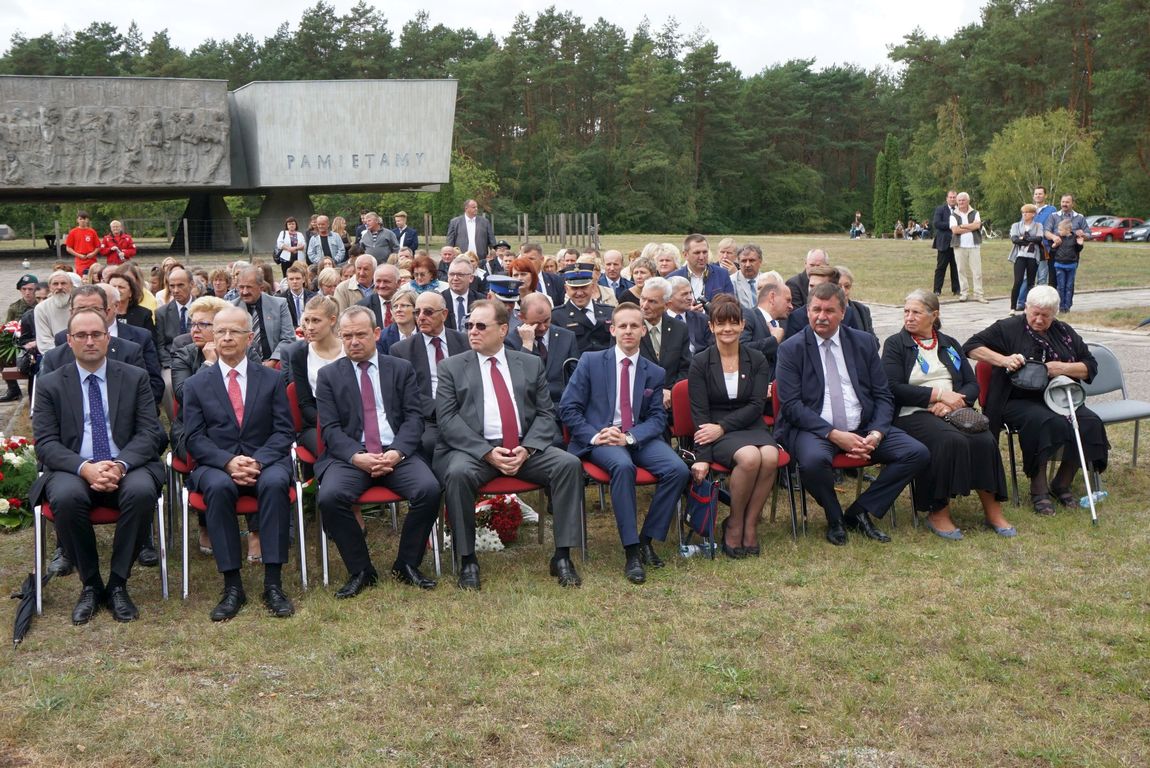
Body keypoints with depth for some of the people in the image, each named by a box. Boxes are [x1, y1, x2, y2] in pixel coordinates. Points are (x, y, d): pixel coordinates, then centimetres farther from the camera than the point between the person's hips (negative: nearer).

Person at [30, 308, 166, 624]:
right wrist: (85, 467, -20)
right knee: (65, 497, -34)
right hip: (73, 470, 0)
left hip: (127, 468, 0)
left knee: (141, 491, -34)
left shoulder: (135, 378, 9)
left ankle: (118, 584, -17)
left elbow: (149, 434, 1)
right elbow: (45, 443, 0)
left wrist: (120, 465, -19)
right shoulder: (50, 385, 9)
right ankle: (90, 584, -12)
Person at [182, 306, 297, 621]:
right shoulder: (196, 384, 11)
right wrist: (228, 462, -17)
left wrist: (258, 461, -15)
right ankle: (232, 586, -29)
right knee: (219, 487, -35)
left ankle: (273, 584, -32)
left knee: (275, 482, -35)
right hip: (216, 465, 0)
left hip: (264, 461, 0)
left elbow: (284, 431, 4)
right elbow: (194, 438, 2)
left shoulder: (271, 379, 12)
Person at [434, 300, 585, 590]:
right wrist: (487, 452, -14)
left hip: (525, 449, 2)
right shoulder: (451, 367, 10)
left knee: (569, 463, -23)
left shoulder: (531, 364, 16)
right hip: (473, 449, -2)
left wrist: (527, 449, -11)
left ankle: (562, 556, -15)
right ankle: (467, 561, -19)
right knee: (457, 473, -34)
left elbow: (546, 414, 10)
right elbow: (447, 419, -1)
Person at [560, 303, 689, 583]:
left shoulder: (655, 373, 12)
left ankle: (647, 539, -9)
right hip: (600, 438, -3)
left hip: (640, 438, 3)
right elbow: (568, 407, 2)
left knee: (678, 470, -24)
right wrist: (594, 435, -14)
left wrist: (630, 436, -14)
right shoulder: (590, 362, 5)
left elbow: (658, 418, 6)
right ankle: (631, 552, -32)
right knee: (623, 465, -37)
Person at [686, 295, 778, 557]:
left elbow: (756, 406, -1)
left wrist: (722, 427, -16)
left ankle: (750, 525, -14)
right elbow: (699, 412, -5)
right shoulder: (700, 363, 2)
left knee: (770, 456, -31)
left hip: (750, 427, 3)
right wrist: (703, 457, -16)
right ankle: (734, 524, -12)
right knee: (750, 457, -33)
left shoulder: (757, 361, 9)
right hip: (715, 433, -3)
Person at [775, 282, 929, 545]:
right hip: (814, 429, -4)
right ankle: (834, 519, -5)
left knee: (918, 453, -15)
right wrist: (834, 435, -19)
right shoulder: (791, 349, 0)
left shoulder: (864, 342, 10)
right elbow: (791, 405, -8)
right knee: (814, 460, -37)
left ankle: (859, 512, -1)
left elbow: (883, 396, 10)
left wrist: (876, 434, -11)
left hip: (863, 428, 4)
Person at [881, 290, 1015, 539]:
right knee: (951, 440, -34)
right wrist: (939, 394, -11)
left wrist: (953, 402, -9)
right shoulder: (895, 344, 8)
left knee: (985, 440, -26)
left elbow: (972, 385, 12)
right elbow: (894, 388, -6)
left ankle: (993, 511, -16)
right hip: (913, 414, -4)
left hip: (954, 411, 4)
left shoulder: (950, 345, 20)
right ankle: (938, 514, -22)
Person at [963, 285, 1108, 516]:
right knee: (1047, 422, -35)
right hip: (1019, 400, -5)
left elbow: (1091, 366, 14)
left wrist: (1064, 368, -7)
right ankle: (1038, 490, -19)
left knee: (1089, 423, -23)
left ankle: (1062, 485, -3)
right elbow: (971, 347, -5)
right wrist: (1003, 360, -19)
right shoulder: (1008, 328, 3)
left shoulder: (1064, 332, 16)